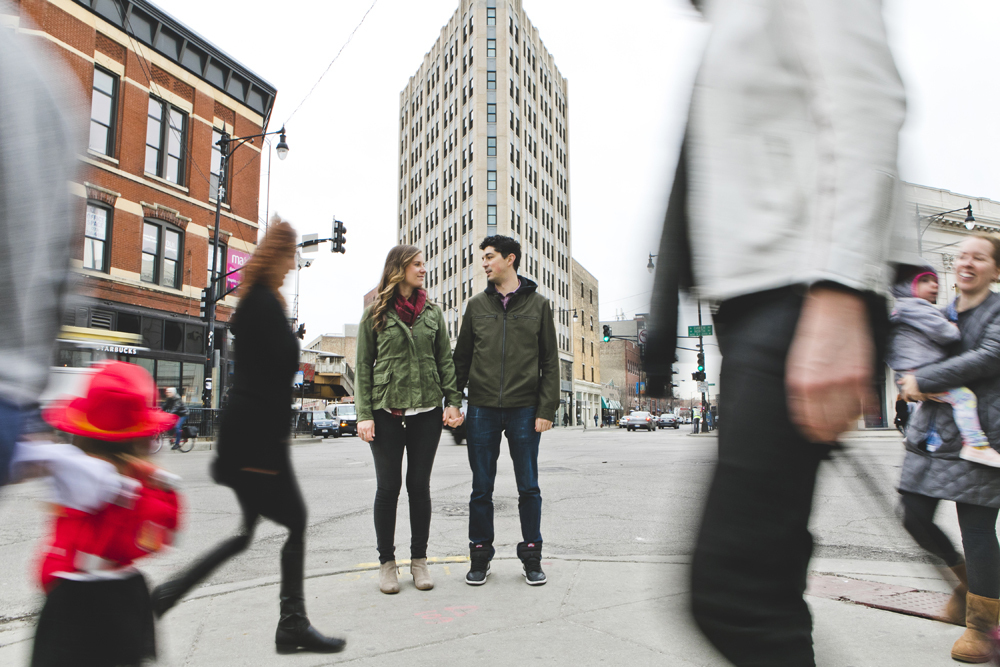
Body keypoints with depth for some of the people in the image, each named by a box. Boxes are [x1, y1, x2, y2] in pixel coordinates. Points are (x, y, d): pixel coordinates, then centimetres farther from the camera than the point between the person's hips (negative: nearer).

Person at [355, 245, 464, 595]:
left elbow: (445, 361, 9)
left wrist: (454, 402, -2)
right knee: (388, 486, 4)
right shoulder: (375, 314, 3)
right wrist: (364, 414, -6)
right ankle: (387, 562, 18)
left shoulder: (432, 312, 10)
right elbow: (364, 366, 2)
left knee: (419, 486, 7)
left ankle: (419, 559, 20)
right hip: (386, 411, -2)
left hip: (427, 411, 2)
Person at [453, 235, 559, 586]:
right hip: (482, 409, 2)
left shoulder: (538, 304, 5)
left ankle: (531, 554, 20)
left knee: (528, 487, 6)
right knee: (481, 488, 7)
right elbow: (461, 357, 12)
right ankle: (480, 554, 21)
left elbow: (550, 361, 3)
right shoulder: (476, 305, 10)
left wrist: (546, 408, -5)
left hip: (524, 409, -1)